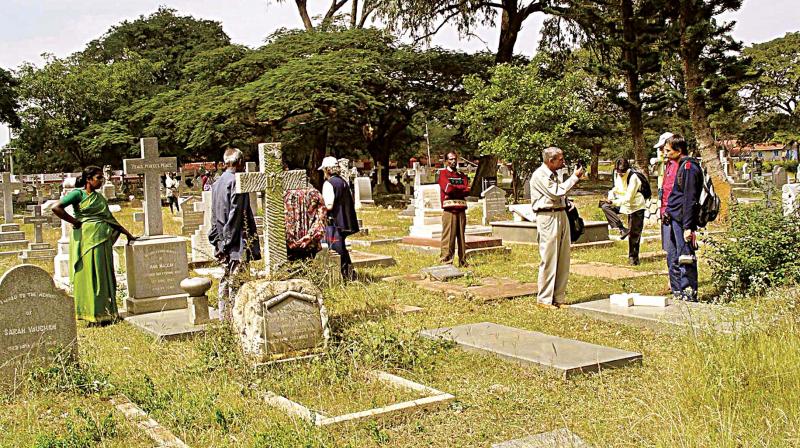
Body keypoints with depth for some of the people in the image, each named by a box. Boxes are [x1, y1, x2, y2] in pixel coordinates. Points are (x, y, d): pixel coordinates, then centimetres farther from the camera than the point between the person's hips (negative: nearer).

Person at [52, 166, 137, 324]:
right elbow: (56, 208, -13)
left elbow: (110, 219, 20)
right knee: (89, 274, -3)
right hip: (87, 238, -7)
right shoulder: (78, 193, -3)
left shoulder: (99, 197, 17)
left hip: (103, 240, 7)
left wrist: (128, 234, 17)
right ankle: (93, 313, 3)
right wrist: (75, 222, -10)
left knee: (104, 275, 8)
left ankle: (105, 312, 16)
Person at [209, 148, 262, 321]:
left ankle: (224, 318, 20)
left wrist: (216, 241, 17)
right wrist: (228, 243, -14)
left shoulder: (217, 183, 13)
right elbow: (236, 214, -17)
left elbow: (214, 214, 15)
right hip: (236, 242, -9)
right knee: (237, 282, -5)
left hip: (223, 243, 9)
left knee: (225, 280, 14)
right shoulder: (237, 182, -13)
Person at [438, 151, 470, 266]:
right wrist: (461, 187, 1)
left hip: (461, 209, 5)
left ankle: (463, 262, 11)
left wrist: (454, 189, -8)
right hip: (449, 209, -5)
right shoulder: (443, 173, 4)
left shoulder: (462, 175, 20)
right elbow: (448, 188, -12)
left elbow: (467, 191, 4)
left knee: (461, 236, 7)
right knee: (448, 237, -8)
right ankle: (446, 261, -7)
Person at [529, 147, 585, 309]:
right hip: (548, 218, -9)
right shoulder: (539, 175, -10)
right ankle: (544, 299, -1)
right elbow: (556, 193, -17)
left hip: (561, 216, 9)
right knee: (548, 260, -7)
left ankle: (558, 298, 15)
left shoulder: (553, 174, 19)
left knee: (563, 260, 8)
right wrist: (574, 177, -11)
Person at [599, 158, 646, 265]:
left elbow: (628, 198, -27)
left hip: (636, 206, -6)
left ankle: (633, 257, 12)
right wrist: (610, 197, -8)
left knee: (634, 233, -2)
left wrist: (613, 202, -31)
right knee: (605, 206, -15)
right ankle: (622, 229, -17)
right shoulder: (616, 174, -5)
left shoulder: (633, 177, -24)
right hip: (623, 203, 6)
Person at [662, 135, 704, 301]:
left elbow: (690, 199, -16)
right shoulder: (672, 165, 14)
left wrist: (688, 227, -18)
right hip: (669, 218, 9)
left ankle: (689, 292, 1)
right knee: (672, 258, 13)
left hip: (682, 219, -9)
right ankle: (676, 292, 21)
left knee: (685, 257, -5)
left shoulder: (689, 168, -13)